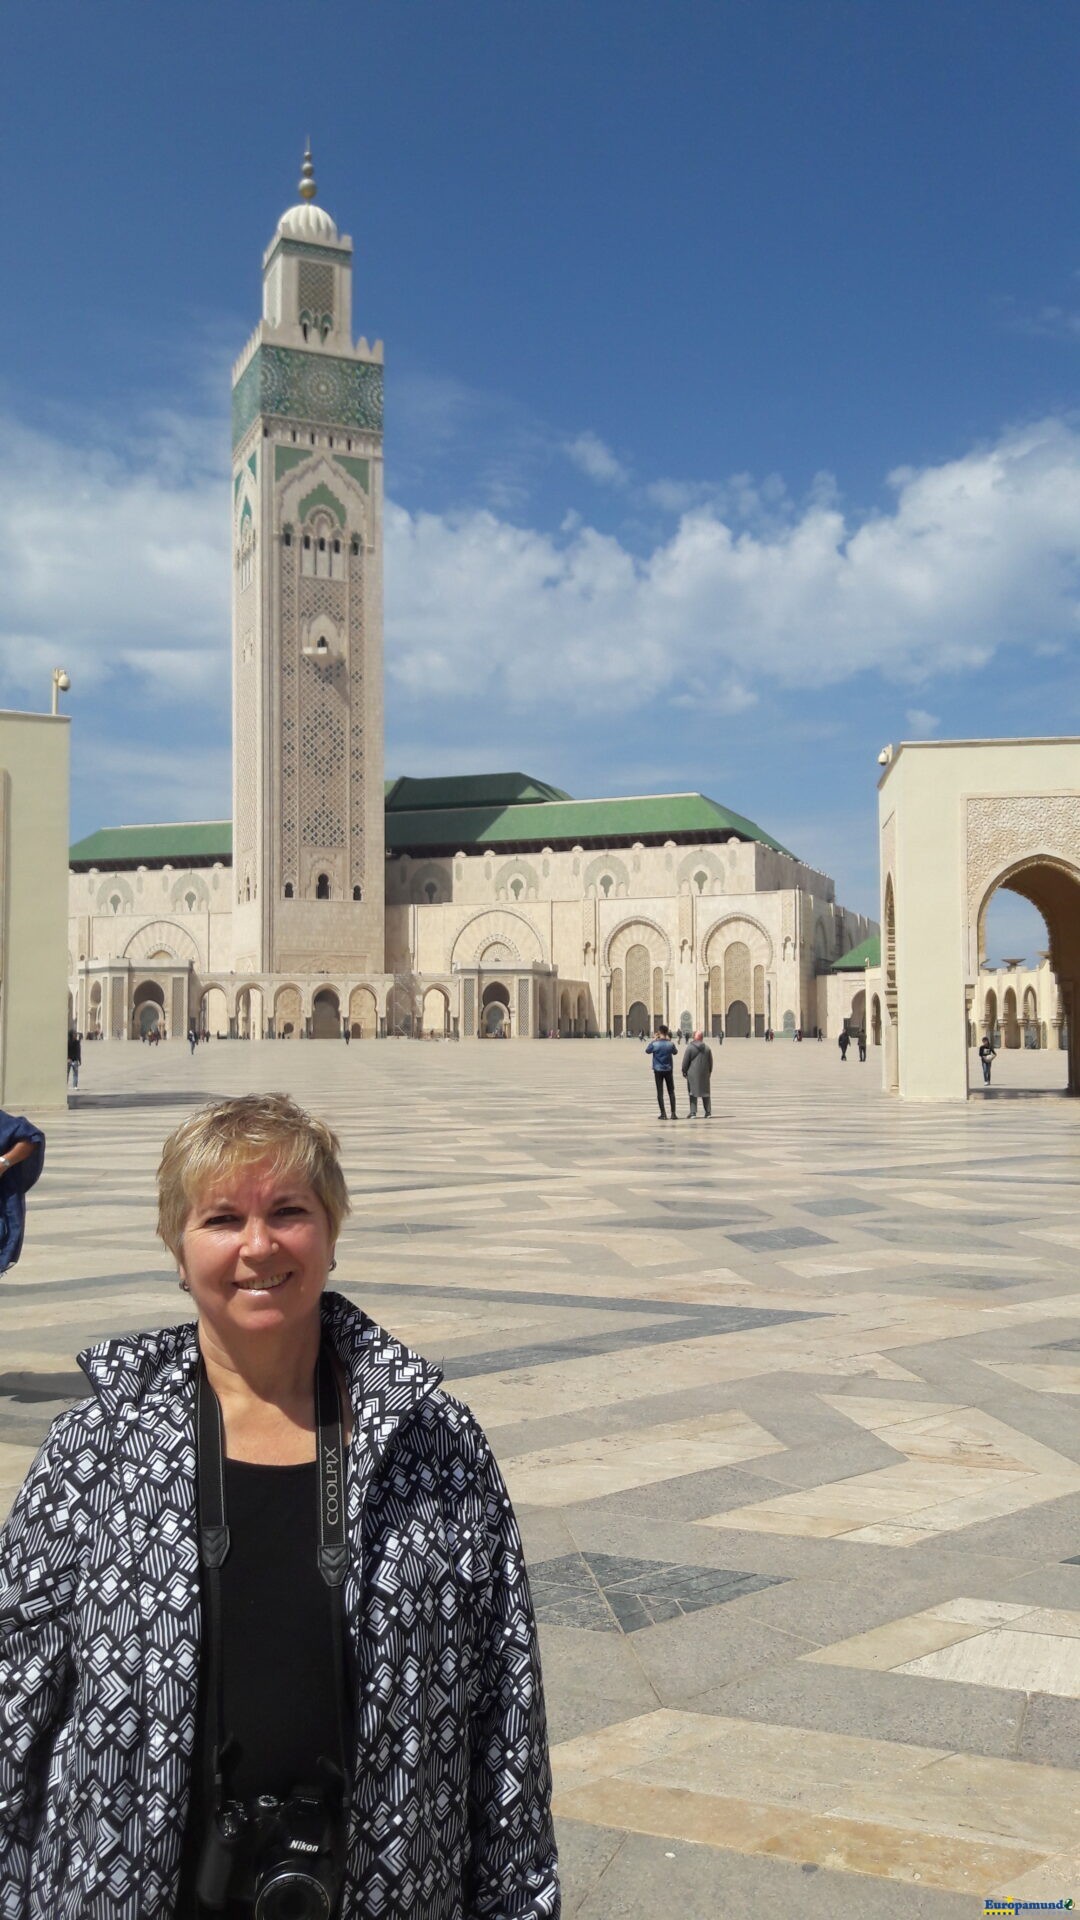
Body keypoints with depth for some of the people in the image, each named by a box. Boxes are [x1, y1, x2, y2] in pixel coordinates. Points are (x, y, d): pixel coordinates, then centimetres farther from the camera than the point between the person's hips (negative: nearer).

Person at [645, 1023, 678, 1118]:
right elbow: (674, 1052, 12)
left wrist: (652, 1040, 14)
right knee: (671, 1092, 10)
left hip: (658, 1070, -1)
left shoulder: (655, 1044, -12)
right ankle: (673, 1113, 6)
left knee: (660, 1092, 4)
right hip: (668, 1070, 1)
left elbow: (647, 1051, 7)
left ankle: (663, 1114, 1)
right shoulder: (670, 1044, -9)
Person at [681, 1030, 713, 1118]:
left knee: (693, 1094, 0)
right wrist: (709, 1072, 23)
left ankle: (693, 1113, -5)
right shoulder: (707, 1048, 5)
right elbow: (711, 1062, 12)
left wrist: (684, 1072, 5)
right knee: (706, 1093, 11)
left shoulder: (689, 1048, -7)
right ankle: (708, 1112, 11)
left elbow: (685, 1062, -7)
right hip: (705, 1074, 3)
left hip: (693, 1074, -3)